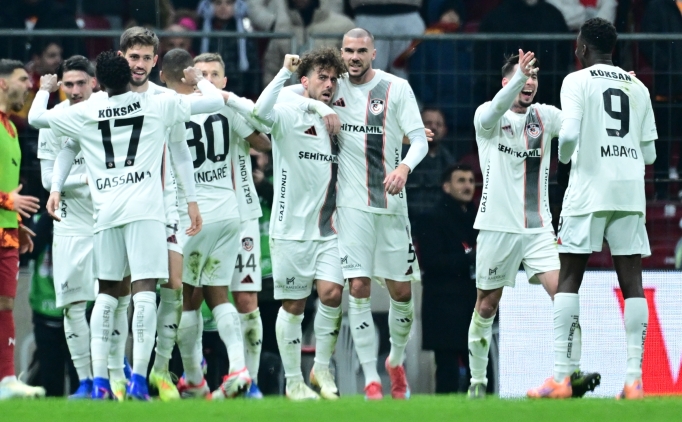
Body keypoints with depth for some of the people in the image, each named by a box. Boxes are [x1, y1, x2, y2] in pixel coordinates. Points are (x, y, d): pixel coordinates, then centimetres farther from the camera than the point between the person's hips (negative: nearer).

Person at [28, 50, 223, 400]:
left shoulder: (84, 113, 8)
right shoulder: (157, 105, 5)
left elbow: (36, 118, 22)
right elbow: (215, 101, 12)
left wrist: (44, 90, 42)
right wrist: (198, 79, 33)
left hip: (104, 210, 3)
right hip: (144, 208, -3)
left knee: (107, 291, 11)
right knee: (144, 288, -7)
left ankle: (100, 380, 4)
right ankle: (138, 378, -18)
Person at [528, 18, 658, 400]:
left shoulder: (577, 81, -1)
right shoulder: (638, 88, 13)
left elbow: (569, 133, -14)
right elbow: (650, 153, 13)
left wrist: (564, 155, 7)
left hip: (590, 187, -3)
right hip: (630, 191, 3)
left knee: (569, 279, 2)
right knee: (632, 282, 2)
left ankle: (561, 377, -6)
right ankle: (635, 378, -7)